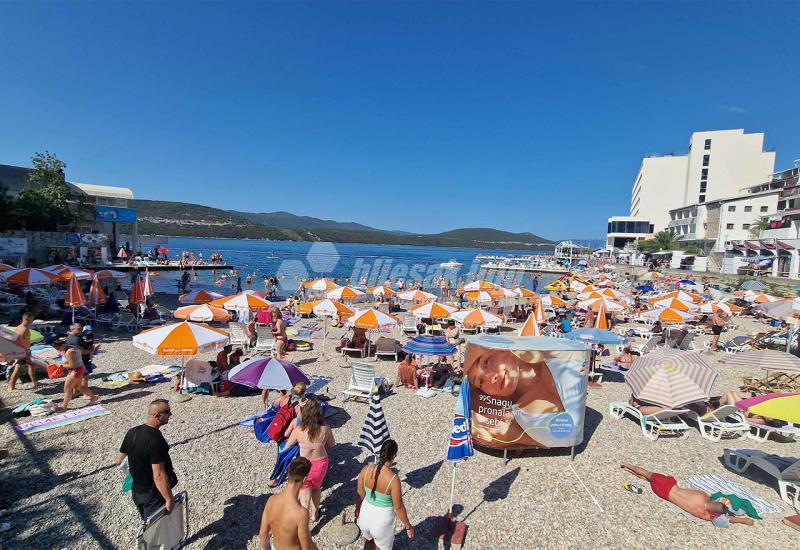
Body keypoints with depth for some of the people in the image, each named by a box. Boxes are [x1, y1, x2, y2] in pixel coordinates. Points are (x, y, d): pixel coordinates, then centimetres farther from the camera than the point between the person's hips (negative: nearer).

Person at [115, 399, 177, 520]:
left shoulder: (132, 432, -5)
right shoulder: (155, 439, -29)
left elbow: (118, 460, 8)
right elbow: (158, 475, -30)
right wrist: (169, 499, -23)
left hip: (136, 491, 8)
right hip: (153, 495, -7)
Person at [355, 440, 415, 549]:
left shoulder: (366, 469, -16)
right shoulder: (393, 479, -29)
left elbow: (360, 495, -1)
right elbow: (398, 507, -17)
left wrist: (357, 510, 17)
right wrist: (408, 526, -2)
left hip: (365, 514, 4)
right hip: (382, 519, -4)